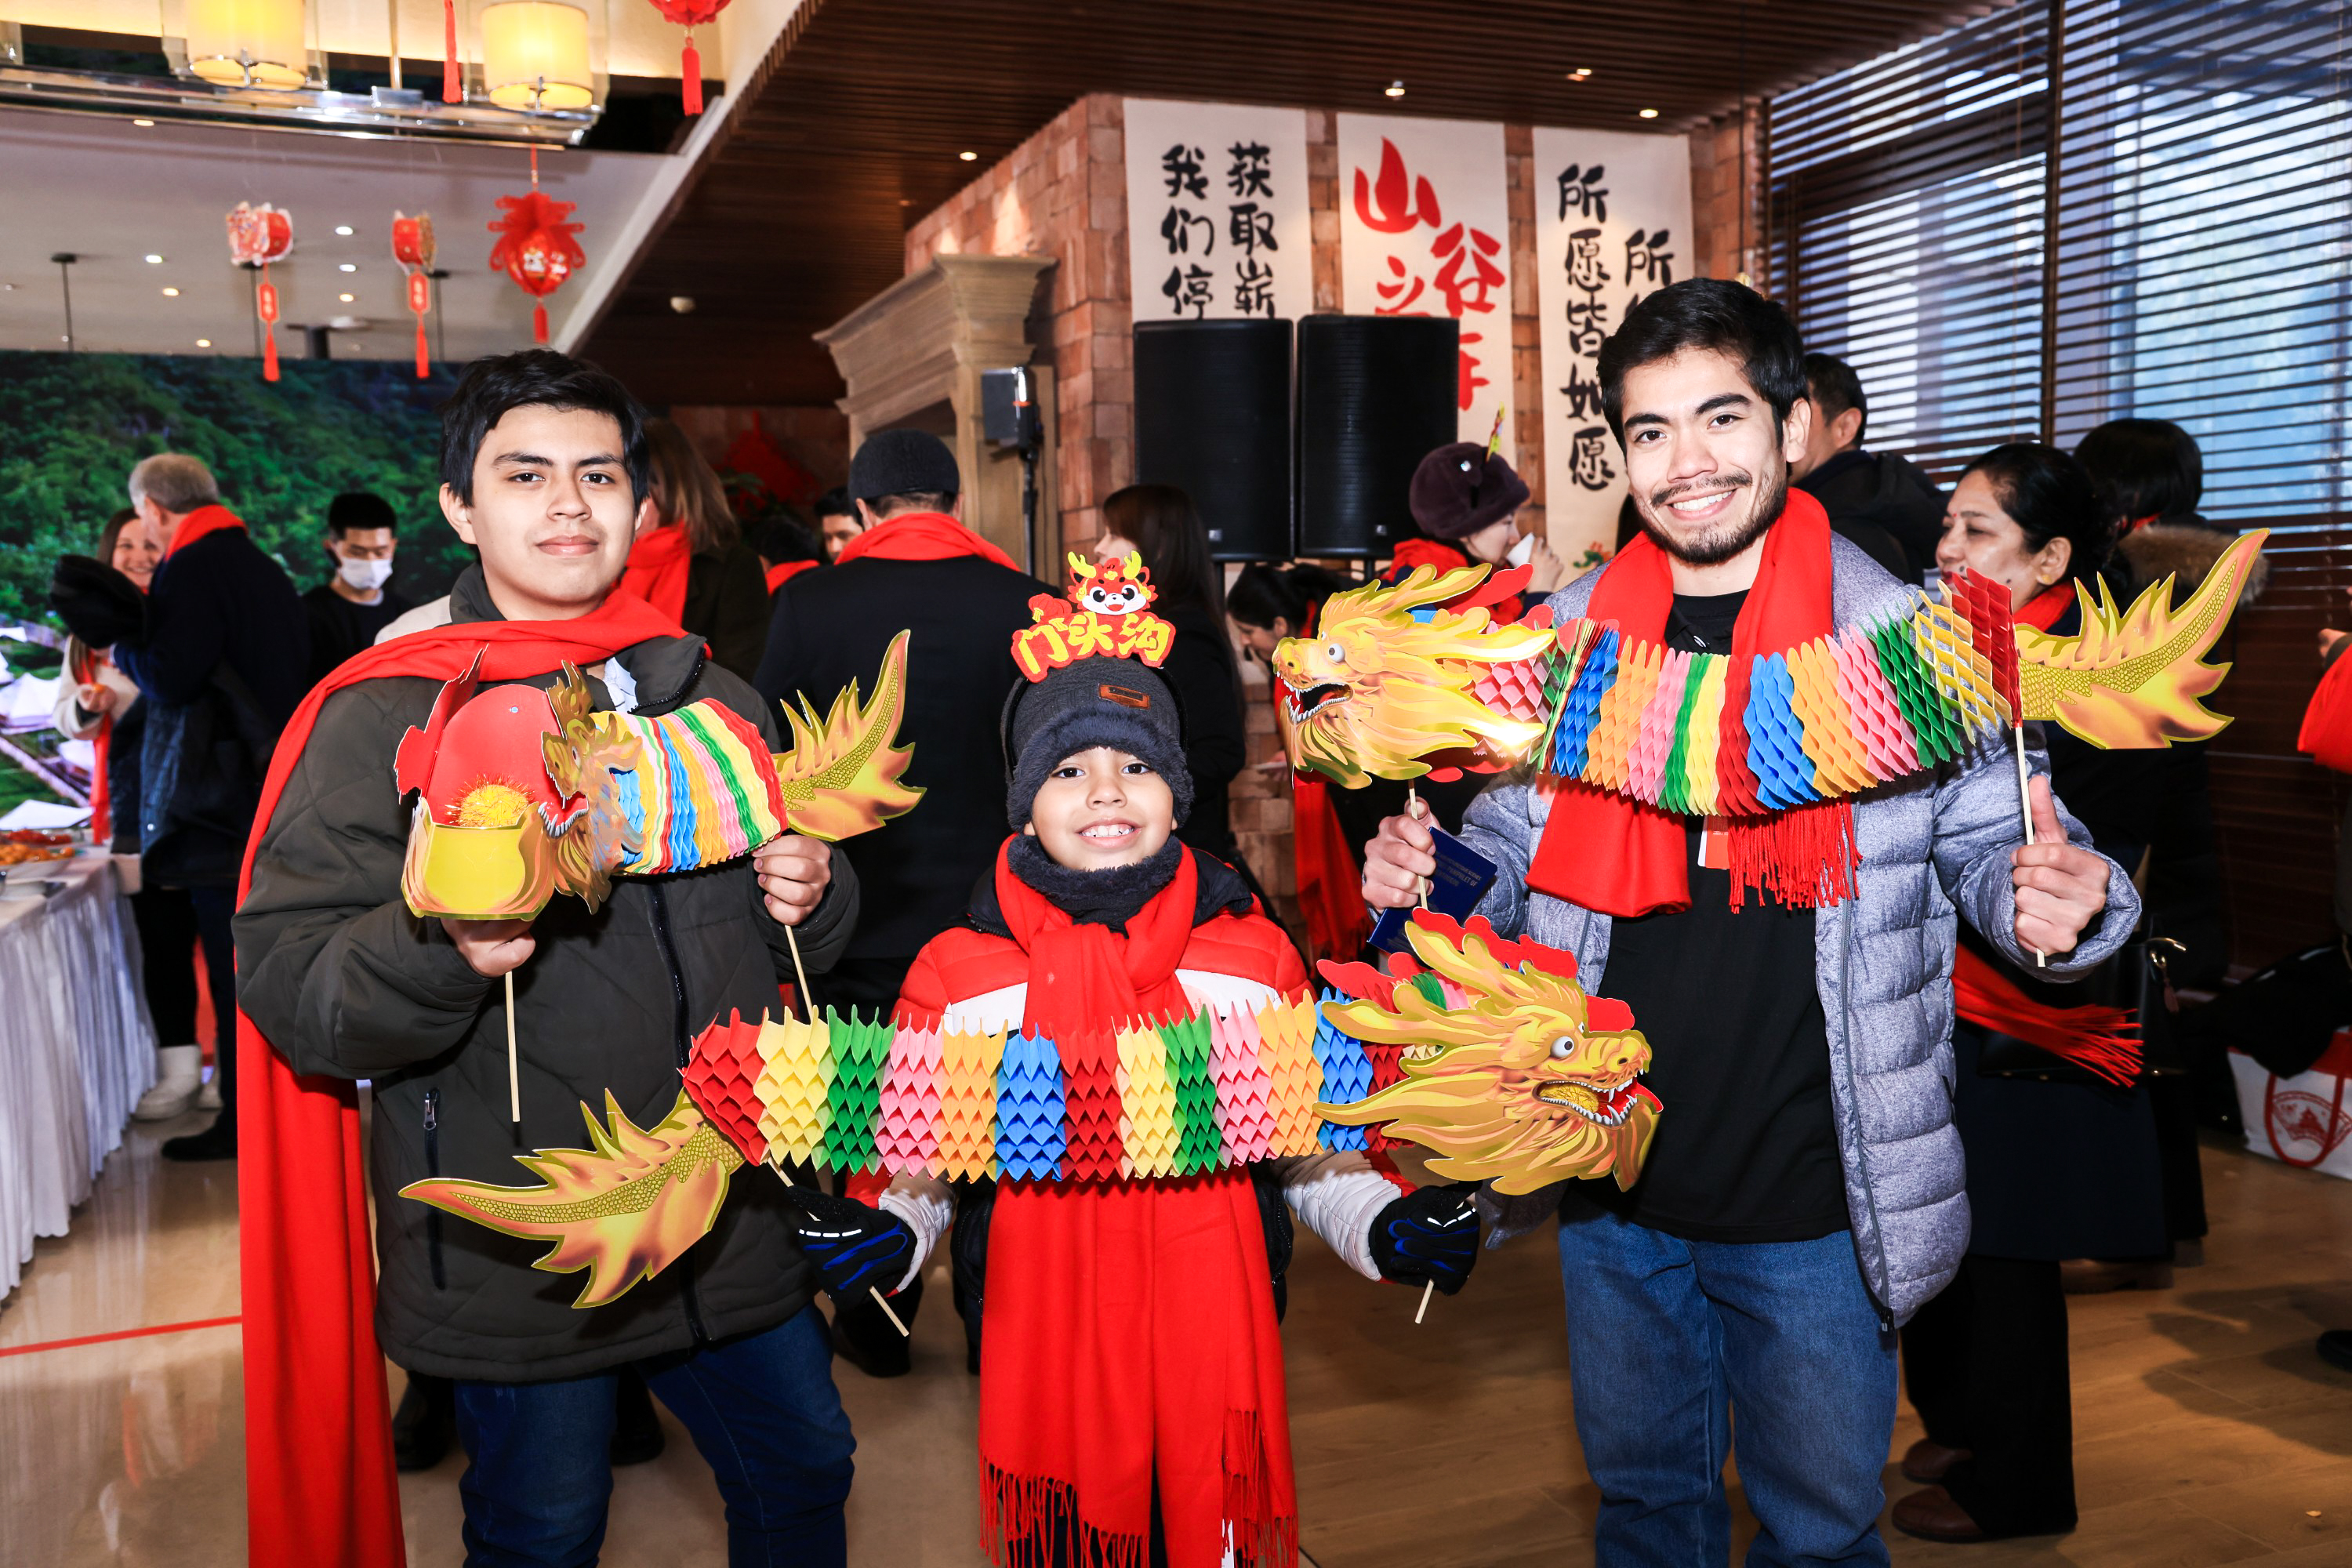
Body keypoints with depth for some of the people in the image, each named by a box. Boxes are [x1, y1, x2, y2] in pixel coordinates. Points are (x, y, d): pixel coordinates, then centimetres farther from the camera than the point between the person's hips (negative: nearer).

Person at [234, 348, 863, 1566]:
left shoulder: (709, 697, 8)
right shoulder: (384, 714, -7)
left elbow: (792, 950, 20)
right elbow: (282, 984, -12)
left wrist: (810, 896, -3)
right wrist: (440, 950, -31)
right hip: (513, 1260, -4)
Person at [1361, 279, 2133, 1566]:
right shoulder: (1571, 634, 0)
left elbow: (1991, 845, -2)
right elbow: (1515, 848, 10)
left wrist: (2057, 901, -24)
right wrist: (1426, 877, -11)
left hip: (1811, 1205, -2)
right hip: (1615, 1183, 3)